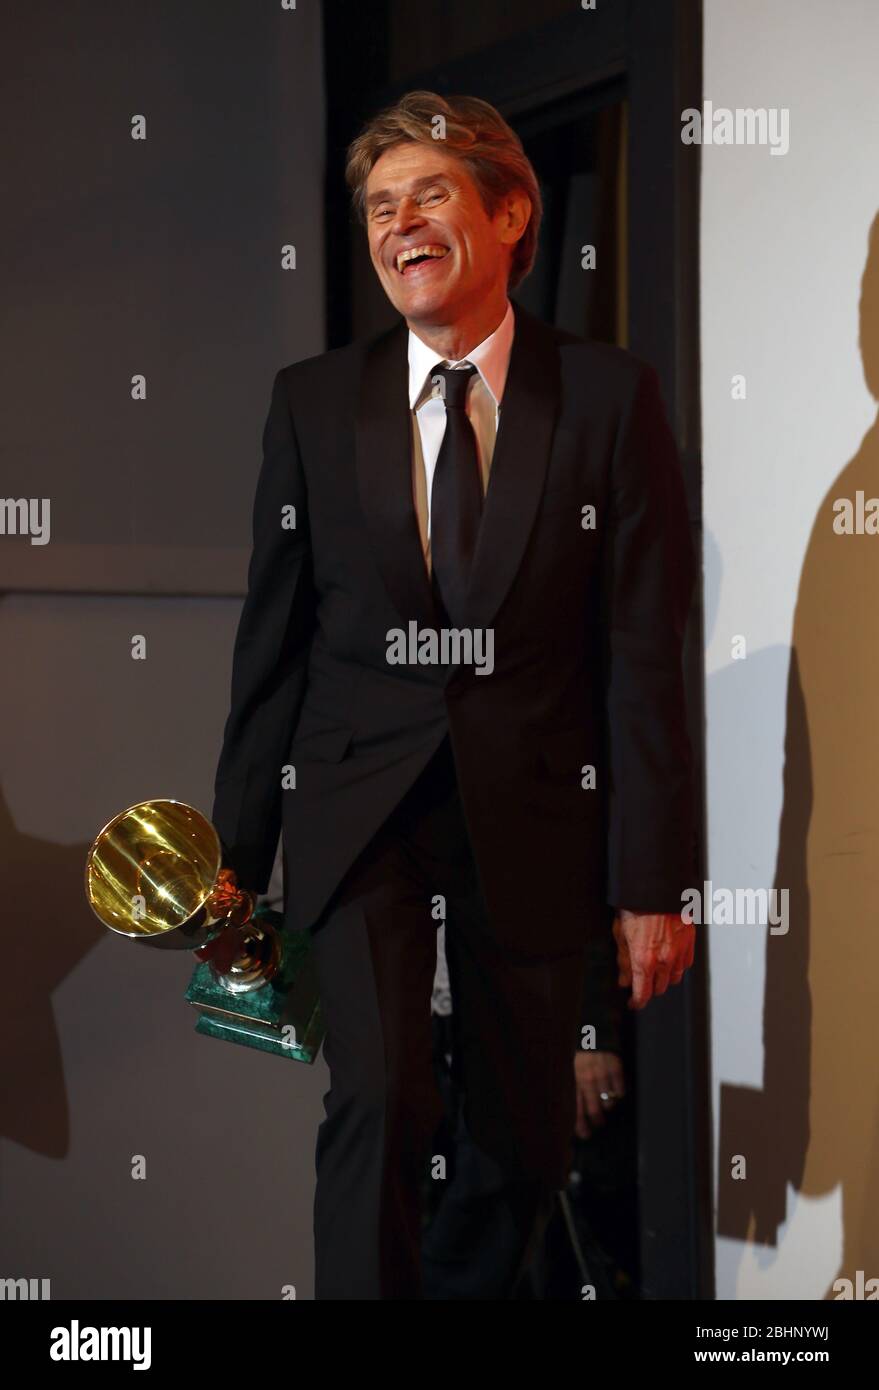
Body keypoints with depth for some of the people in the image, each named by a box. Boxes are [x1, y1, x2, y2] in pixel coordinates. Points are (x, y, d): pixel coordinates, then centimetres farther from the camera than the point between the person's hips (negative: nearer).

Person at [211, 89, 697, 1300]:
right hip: (359, 806, 0)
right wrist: (236, 855, 6)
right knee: (381, 1101, -17)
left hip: (530, 815, 0)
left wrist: (654, 880, -6)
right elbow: (272, 641, 7)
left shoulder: (610, 397, -1)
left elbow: (645, 651, -3)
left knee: (527, 1136, 8)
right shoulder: (313, 401, 5)